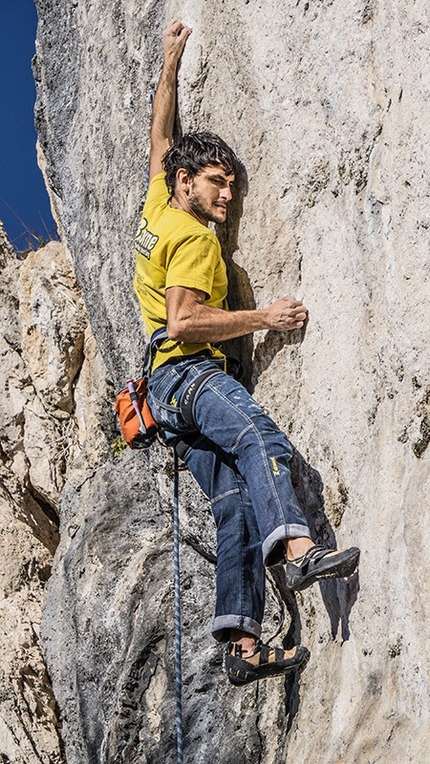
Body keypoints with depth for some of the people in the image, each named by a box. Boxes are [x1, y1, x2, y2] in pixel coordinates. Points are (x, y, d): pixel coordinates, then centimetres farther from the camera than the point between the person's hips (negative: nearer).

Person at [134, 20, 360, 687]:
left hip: (170, 391, 9)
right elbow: (183, 321, -15)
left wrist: (170, 64, 41)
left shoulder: (156, 208, 23)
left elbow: (160, 137, 38)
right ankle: (298, 548, -59)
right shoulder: (193, 236, -3)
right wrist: (266, 318, -11)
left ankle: (244, 646, -18)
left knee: (236, 500, -7)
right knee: (262, 439, -34)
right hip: (187, 372, -9)